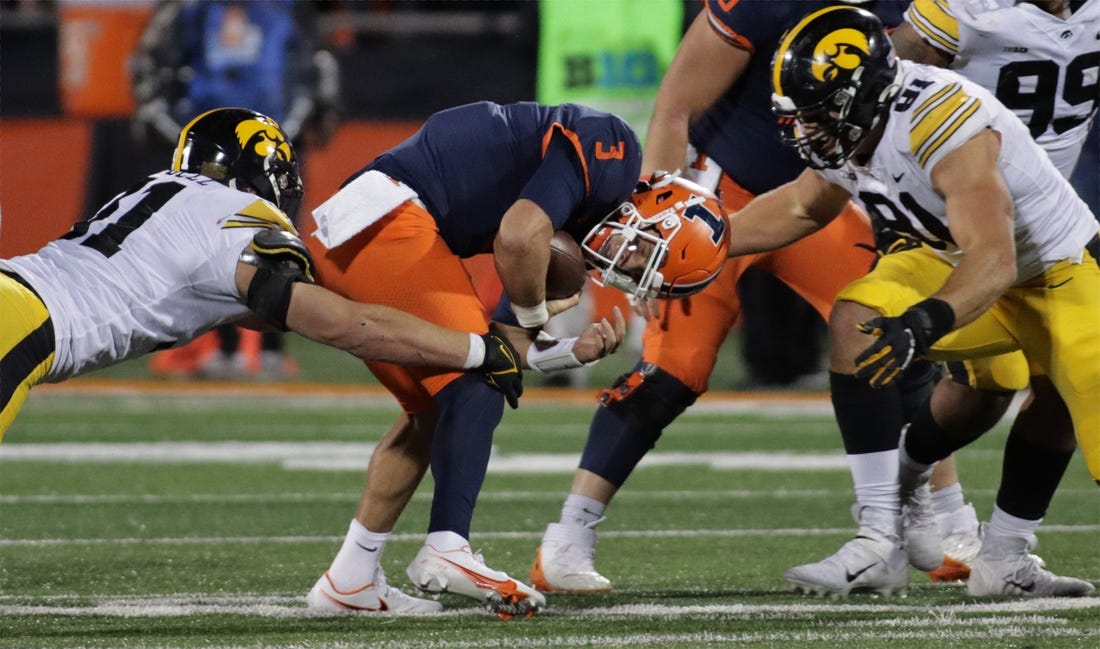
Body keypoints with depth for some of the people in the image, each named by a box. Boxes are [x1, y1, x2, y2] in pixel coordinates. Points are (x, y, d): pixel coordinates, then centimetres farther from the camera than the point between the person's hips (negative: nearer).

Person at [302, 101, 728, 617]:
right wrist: (535, 317, -2)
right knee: (476, 388, -10)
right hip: (386, 222, -10)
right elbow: (520, 239, -20)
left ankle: (348, 579, 17)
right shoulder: (613, 155, -4)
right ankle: (446, 550, -24)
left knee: (431, 408, 16)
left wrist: (574, 351, 7)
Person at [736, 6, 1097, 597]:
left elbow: (992, 262, -42)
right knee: (855, 324, -17)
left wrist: (921, 326, -57)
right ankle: (880, 542, -17)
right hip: (956, 261, 6)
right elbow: (804, 207, 11)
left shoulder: (942, 126, -36)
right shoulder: (847, 130, -12)